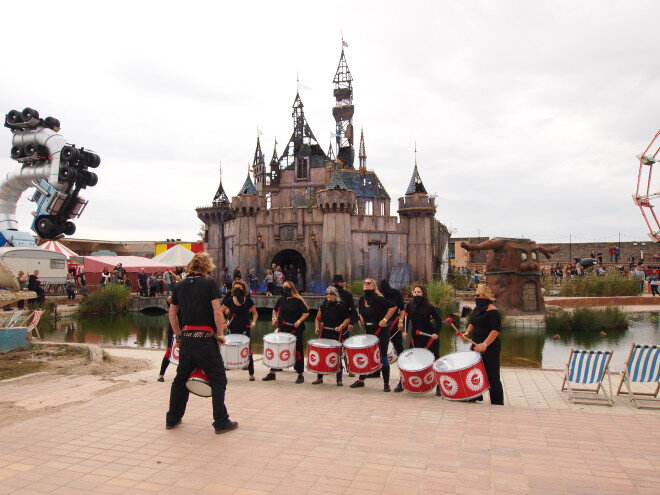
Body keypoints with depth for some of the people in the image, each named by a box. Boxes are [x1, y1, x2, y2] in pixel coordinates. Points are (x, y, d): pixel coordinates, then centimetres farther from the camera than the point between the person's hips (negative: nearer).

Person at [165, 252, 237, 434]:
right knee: (218, 379, 5)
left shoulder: (179, 286, 10)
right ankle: (221, 422, 6)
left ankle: (172, 419, 30)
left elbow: (172, 313, 15)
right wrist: (220, 334, -1)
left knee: (180, 378, 21)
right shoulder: (210, 283, -5)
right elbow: (217, 312, -12)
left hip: (186, 338, 6)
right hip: (205, 338, -5)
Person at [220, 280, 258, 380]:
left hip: (245, 329, -1)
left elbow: (255, 313, 11)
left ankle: (251, 374, 12)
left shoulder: (248, 300, 0)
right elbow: (220, 312, 7)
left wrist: (253, 322, -5)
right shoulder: (229, 300, 0)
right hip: (232, 329, 1)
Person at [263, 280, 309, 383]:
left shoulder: (297, 301, -6)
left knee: (297, 351, 1)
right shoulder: (280, 300, 8)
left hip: (295, 330, -5)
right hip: (282, 329, 5)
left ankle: (300, 375, 13)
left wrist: (299, 321, -16)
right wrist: (274, 318, 7)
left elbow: (306, 313, -5)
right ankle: (272, 373, 20)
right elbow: (275, 310, 24)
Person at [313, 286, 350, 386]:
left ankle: (339, 379, 11)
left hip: (337, 334, -4)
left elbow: (347, 319, 1)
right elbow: (318, 318, 17)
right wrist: (317, 329, 4)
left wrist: (341, 326, -13)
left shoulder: (340, 307, -4)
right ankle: (319, 377, 20)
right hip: (324, 333, 4)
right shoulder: (323, 306, 7)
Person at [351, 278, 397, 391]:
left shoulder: (378, 299, -14)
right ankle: (361, 380, 25)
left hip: (381, 332, -6)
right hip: (368, 331, 6)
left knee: (382, 356, -2)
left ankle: (386, 384, 9)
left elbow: (393, 306, -15)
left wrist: (385, 320, -15)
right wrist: (362, 321, 9)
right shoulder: (361, 300, 5)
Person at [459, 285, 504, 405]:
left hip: (490, 347, -9)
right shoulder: (477, 309, 12)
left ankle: (497, 404, 8)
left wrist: (485, 344, -30)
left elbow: (496, 329, -22)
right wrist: (467, 333, 4)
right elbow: (472, 323, 23)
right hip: (477, 345, 9)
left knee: (492, 377, -3)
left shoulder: (492, 311, -15)